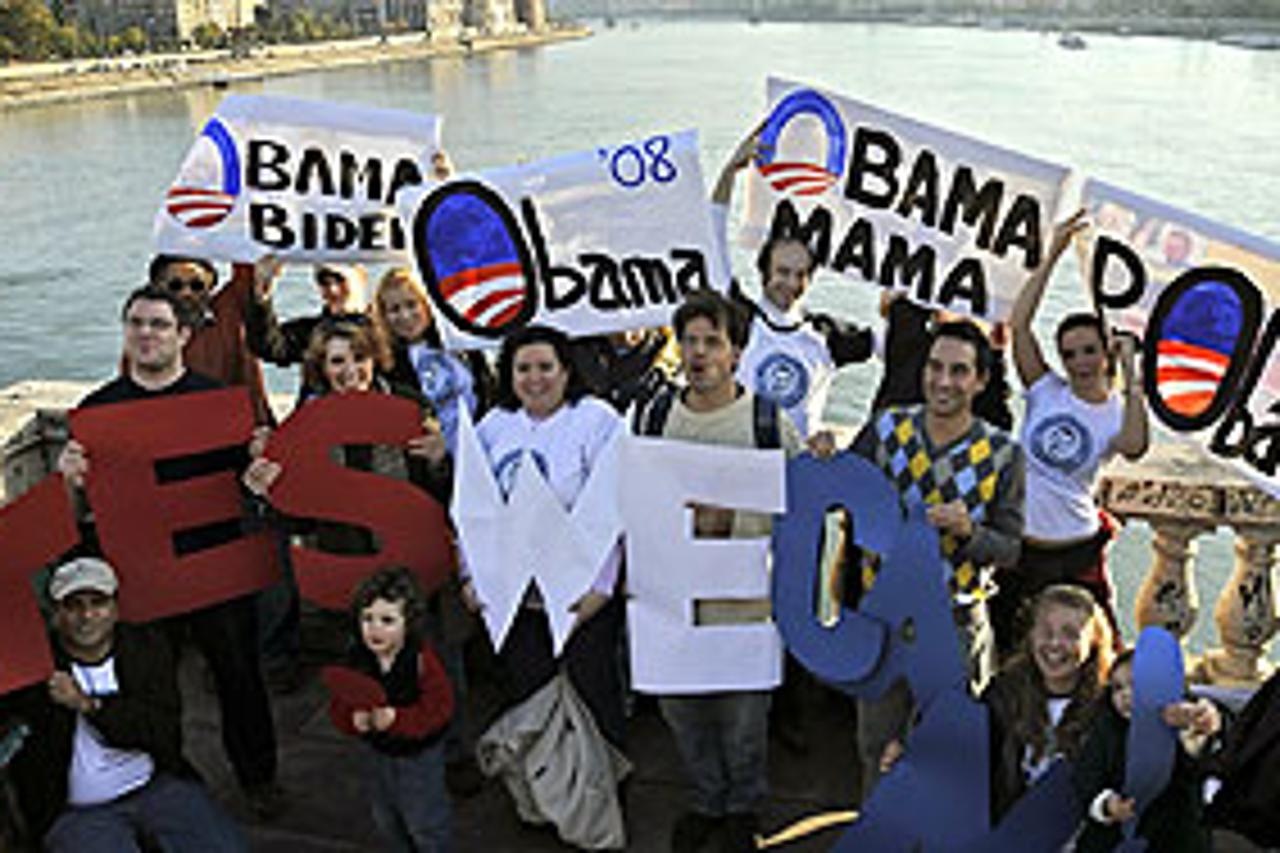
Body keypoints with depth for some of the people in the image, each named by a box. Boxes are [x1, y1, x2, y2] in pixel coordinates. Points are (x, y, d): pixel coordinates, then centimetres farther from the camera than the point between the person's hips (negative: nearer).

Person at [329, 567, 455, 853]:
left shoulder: (422, 661, -24)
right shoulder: (358, 660, -9)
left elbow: (438, 709, -28)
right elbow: (339, 705, -8)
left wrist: (396, 719, -38)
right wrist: (354, 720, -29)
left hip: (420, 754, -6)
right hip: (379, 753, 6)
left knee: (423, 821, 10)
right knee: (386, 818, 25)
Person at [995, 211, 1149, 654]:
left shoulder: (1119, 413, -3)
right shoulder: (1045, 391, -2)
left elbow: (1134, 447, -27)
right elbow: (1019, 323, -12)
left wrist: (1131, 376, -21)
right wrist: (1053, 255, -14)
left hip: (1077, 550, 0)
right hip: (1017, 543, 1)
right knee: (1000, 644, 12)